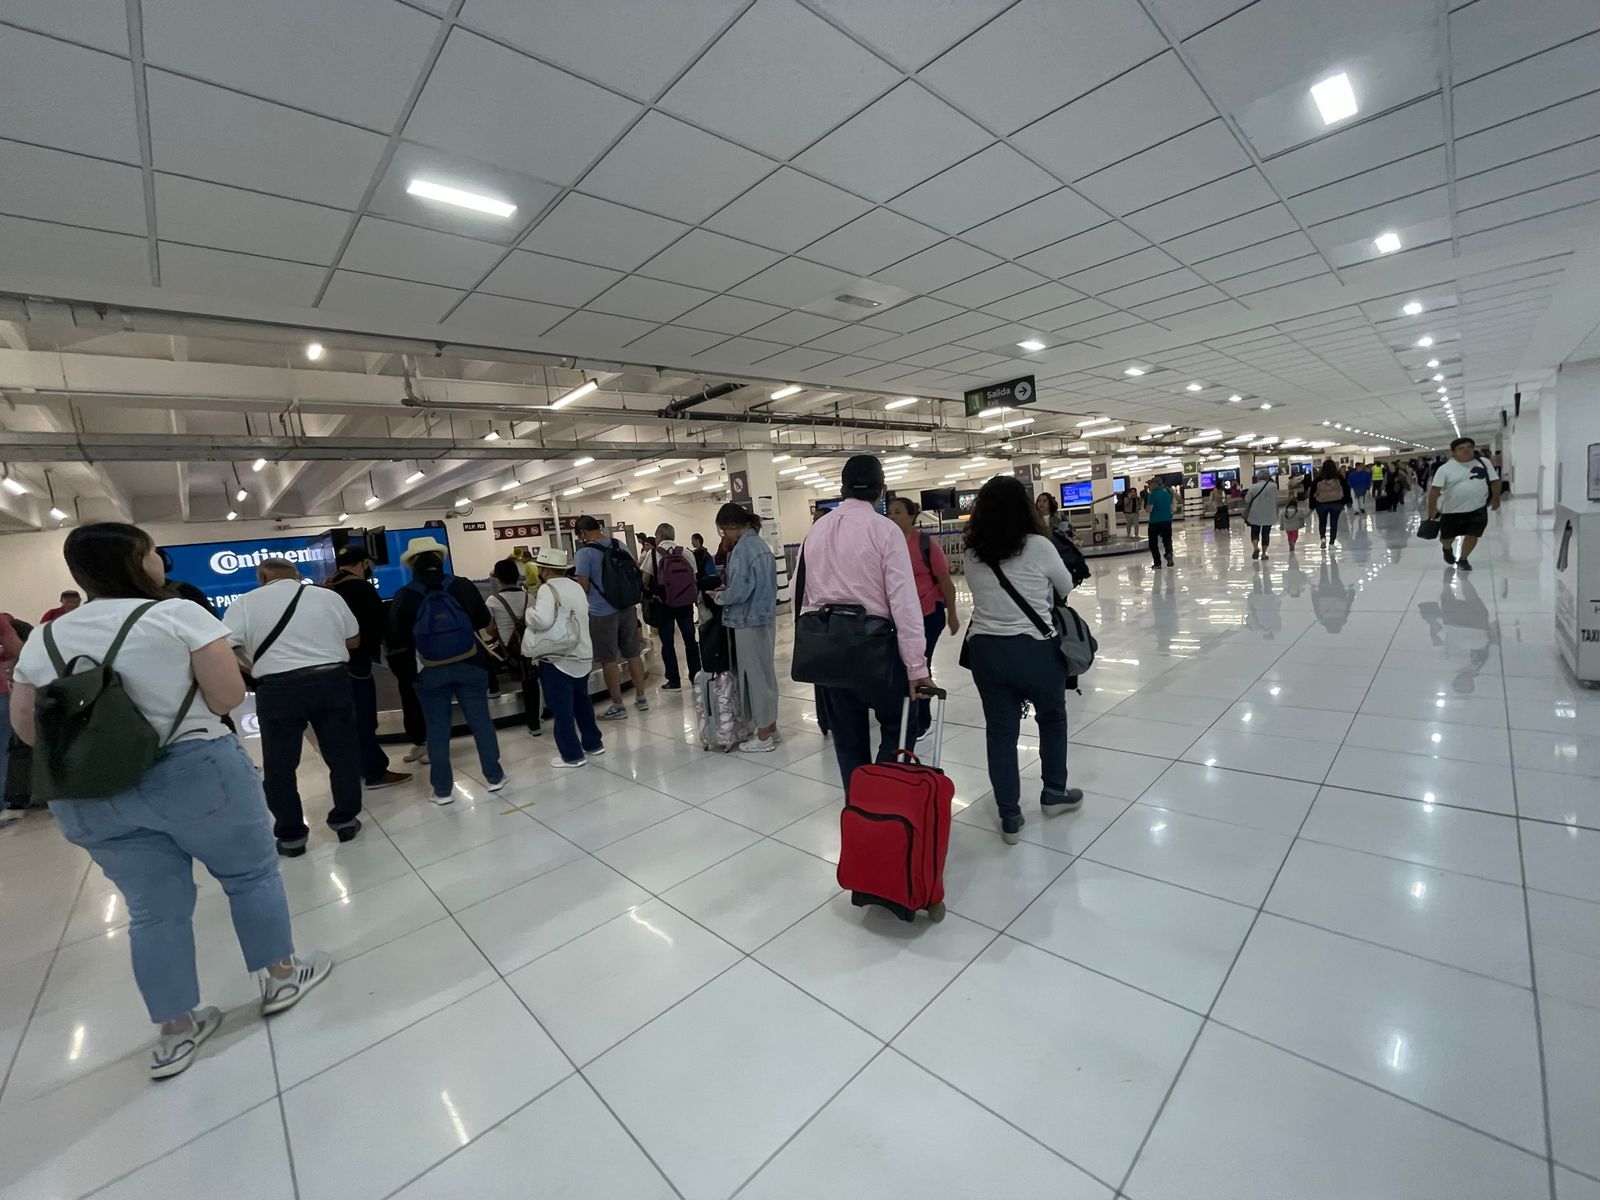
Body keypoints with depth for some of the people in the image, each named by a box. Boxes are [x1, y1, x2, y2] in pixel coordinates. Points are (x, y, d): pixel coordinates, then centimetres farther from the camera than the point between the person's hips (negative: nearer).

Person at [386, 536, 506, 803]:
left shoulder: (405, 596, -5)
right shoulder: (462, 586, -4)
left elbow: (395, 641, -3)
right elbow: (486, 625, 2)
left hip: (431, 671, 0)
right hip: (469, 665, 0)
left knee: (437, 729, 10)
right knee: (481, 721, 10)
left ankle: (443, 789, 17)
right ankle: (494, 776, 18)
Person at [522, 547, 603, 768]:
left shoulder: (547, 589, -12)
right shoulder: (576, 587, 12)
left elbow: (542, 620, -25)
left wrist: (529, 612, -5)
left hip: (557, 658, -8)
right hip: (582, 655, 8)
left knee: (561, 708, 2)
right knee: (582, 702, 20)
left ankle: (572, 755, 8)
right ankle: (593, 743, 29)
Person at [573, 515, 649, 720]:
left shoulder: (585, 552, -13)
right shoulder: (619, 545, 5)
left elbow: (583, 587, -15)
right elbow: (636, 570, 15)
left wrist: (576, 579, 6)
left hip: (602, 613, -6)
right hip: (627, 608, 6)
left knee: (608, 660, 4)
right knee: (633, 654, 15)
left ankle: (618, 706, 11)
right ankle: (641, 697, 24)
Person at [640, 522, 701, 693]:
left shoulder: (653, 554, -4)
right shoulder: (687, 553, 3)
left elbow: (644, 581, -6)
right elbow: (695, 579, 2)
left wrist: (651, 592, 13)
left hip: (664, 604, -2)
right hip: (686, 603, 3)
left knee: (667, 643, 7)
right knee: (690, 640, 13)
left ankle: (674, 681, 10)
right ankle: (696, 676, 18)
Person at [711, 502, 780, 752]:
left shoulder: (742, 549, -18)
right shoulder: (761, 544, 11)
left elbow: (739, 591, -22)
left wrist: (718, 597, -3)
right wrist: (727, 588, 10)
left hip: (748, 621, -9)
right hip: (765, 617, 9)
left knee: (755, 675, 0)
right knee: (765, 672, 16)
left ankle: (763, 737, 11)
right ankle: (770, 728, 27)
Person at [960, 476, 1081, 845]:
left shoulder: (972, 554, -1)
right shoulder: (1038, 546, -10)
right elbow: (1066, 587, 5)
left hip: (985, 649, 3)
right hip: (1035, 648, -2)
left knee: (1000, 731, 11)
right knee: (1052, 717, 23)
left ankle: (1009, 818, 20)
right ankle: (1054, 793, 40)